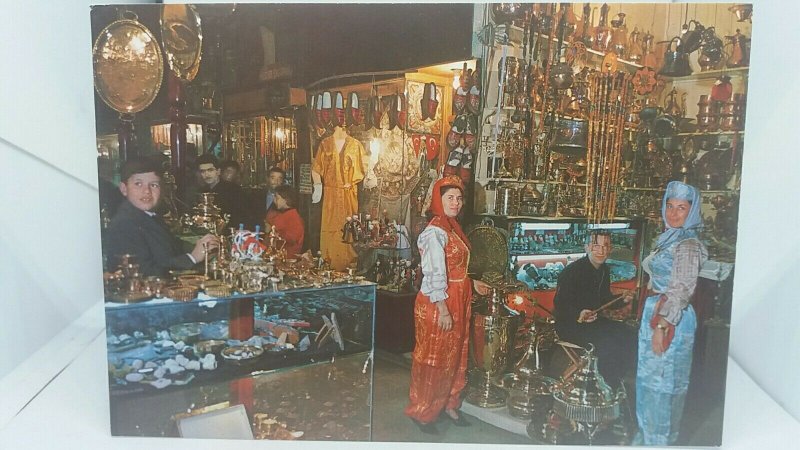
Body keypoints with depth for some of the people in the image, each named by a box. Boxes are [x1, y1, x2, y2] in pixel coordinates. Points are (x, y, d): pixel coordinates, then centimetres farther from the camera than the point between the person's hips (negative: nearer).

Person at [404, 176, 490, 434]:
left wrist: (473, 283, 16)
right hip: (438, 305, -9)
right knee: (433, 359, 4)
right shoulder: (435, 231, -17)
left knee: (454, 355, 17)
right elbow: (434, 275, -22)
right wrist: (443, 311, -23)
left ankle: (448, 405, 33)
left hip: (457, 303, 9)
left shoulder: (453, 228, 11)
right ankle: (421, 412, 20)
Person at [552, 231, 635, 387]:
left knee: (628, 336, -10)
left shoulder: (604, 270, 9)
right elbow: (560, 304, -20)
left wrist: (622, 300, 1)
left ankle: (619, 382, 0)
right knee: (608, 343, -28)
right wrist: (578, 315, -38)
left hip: (594, 320, 8)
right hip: (569, 324, -8)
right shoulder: (572, 271, -17)